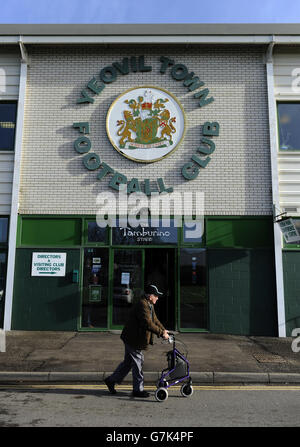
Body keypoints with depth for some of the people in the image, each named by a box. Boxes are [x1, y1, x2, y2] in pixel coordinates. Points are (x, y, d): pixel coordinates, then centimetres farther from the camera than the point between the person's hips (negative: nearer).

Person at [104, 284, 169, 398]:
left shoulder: (149, 305, 11)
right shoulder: (142, 305, -24)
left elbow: (155, 320, 17)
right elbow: (148, 324, -31)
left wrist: (163, 330, 4)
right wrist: (161, 333, -28)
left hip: (134, 338, 10)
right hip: (133, 339, -10)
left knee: (128, 362, 18)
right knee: (137, 363, 1)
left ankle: (111, 380, 29)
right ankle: (138, 389, 15)